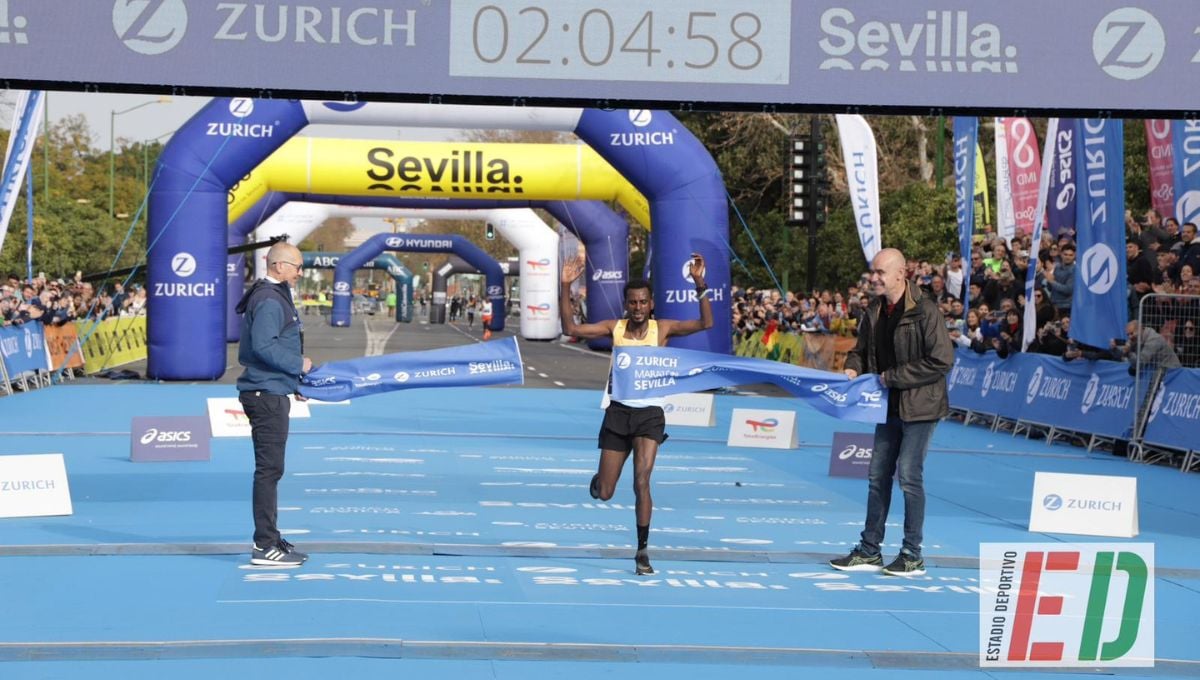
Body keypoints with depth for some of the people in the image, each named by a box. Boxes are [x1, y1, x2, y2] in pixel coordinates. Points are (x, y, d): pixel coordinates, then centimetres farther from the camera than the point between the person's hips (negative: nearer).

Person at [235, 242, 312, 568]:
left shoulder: (273, 296, 18)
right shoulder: (270, 300, -15)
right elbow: (264, 345, -27)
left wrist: (292, 379, 17)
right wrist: (299, 364, -16)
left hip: (270, 392, 11)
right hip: (267, 394, -11)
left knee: (270, 468, 16)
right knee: (269, 468, -8)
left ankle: (269, 539, 23)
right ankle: (265, 546, -6)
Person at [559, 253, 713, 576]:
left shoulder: (662, 328, -3)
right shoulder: (614, 327, 1)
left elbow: (705, 323, -14)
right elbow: (570, 328, -5)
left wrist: (699, 284, -26)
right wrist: (566, 287, -15)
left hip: (650, 414, -2)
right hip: (619, 412, 2)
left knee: (641, 482, -16)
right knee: (603, 494, 5)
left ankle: (642, 551, -4)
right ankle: (599, 478, 43)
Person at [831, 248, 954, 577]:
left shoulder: (924, 311, -16)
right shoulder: (875, 312, 7)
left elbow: (942, 361, -19)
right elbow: (862, 349, 20)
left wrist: (892, 376, -17)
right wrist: (853, 367, -4)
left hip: (920, 406, -8)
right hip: (890, 405, 8)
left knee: (909, 475, -7)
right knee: (878, 475, 10)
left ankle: (912, 555, 5)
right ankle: (869, 551, 18)